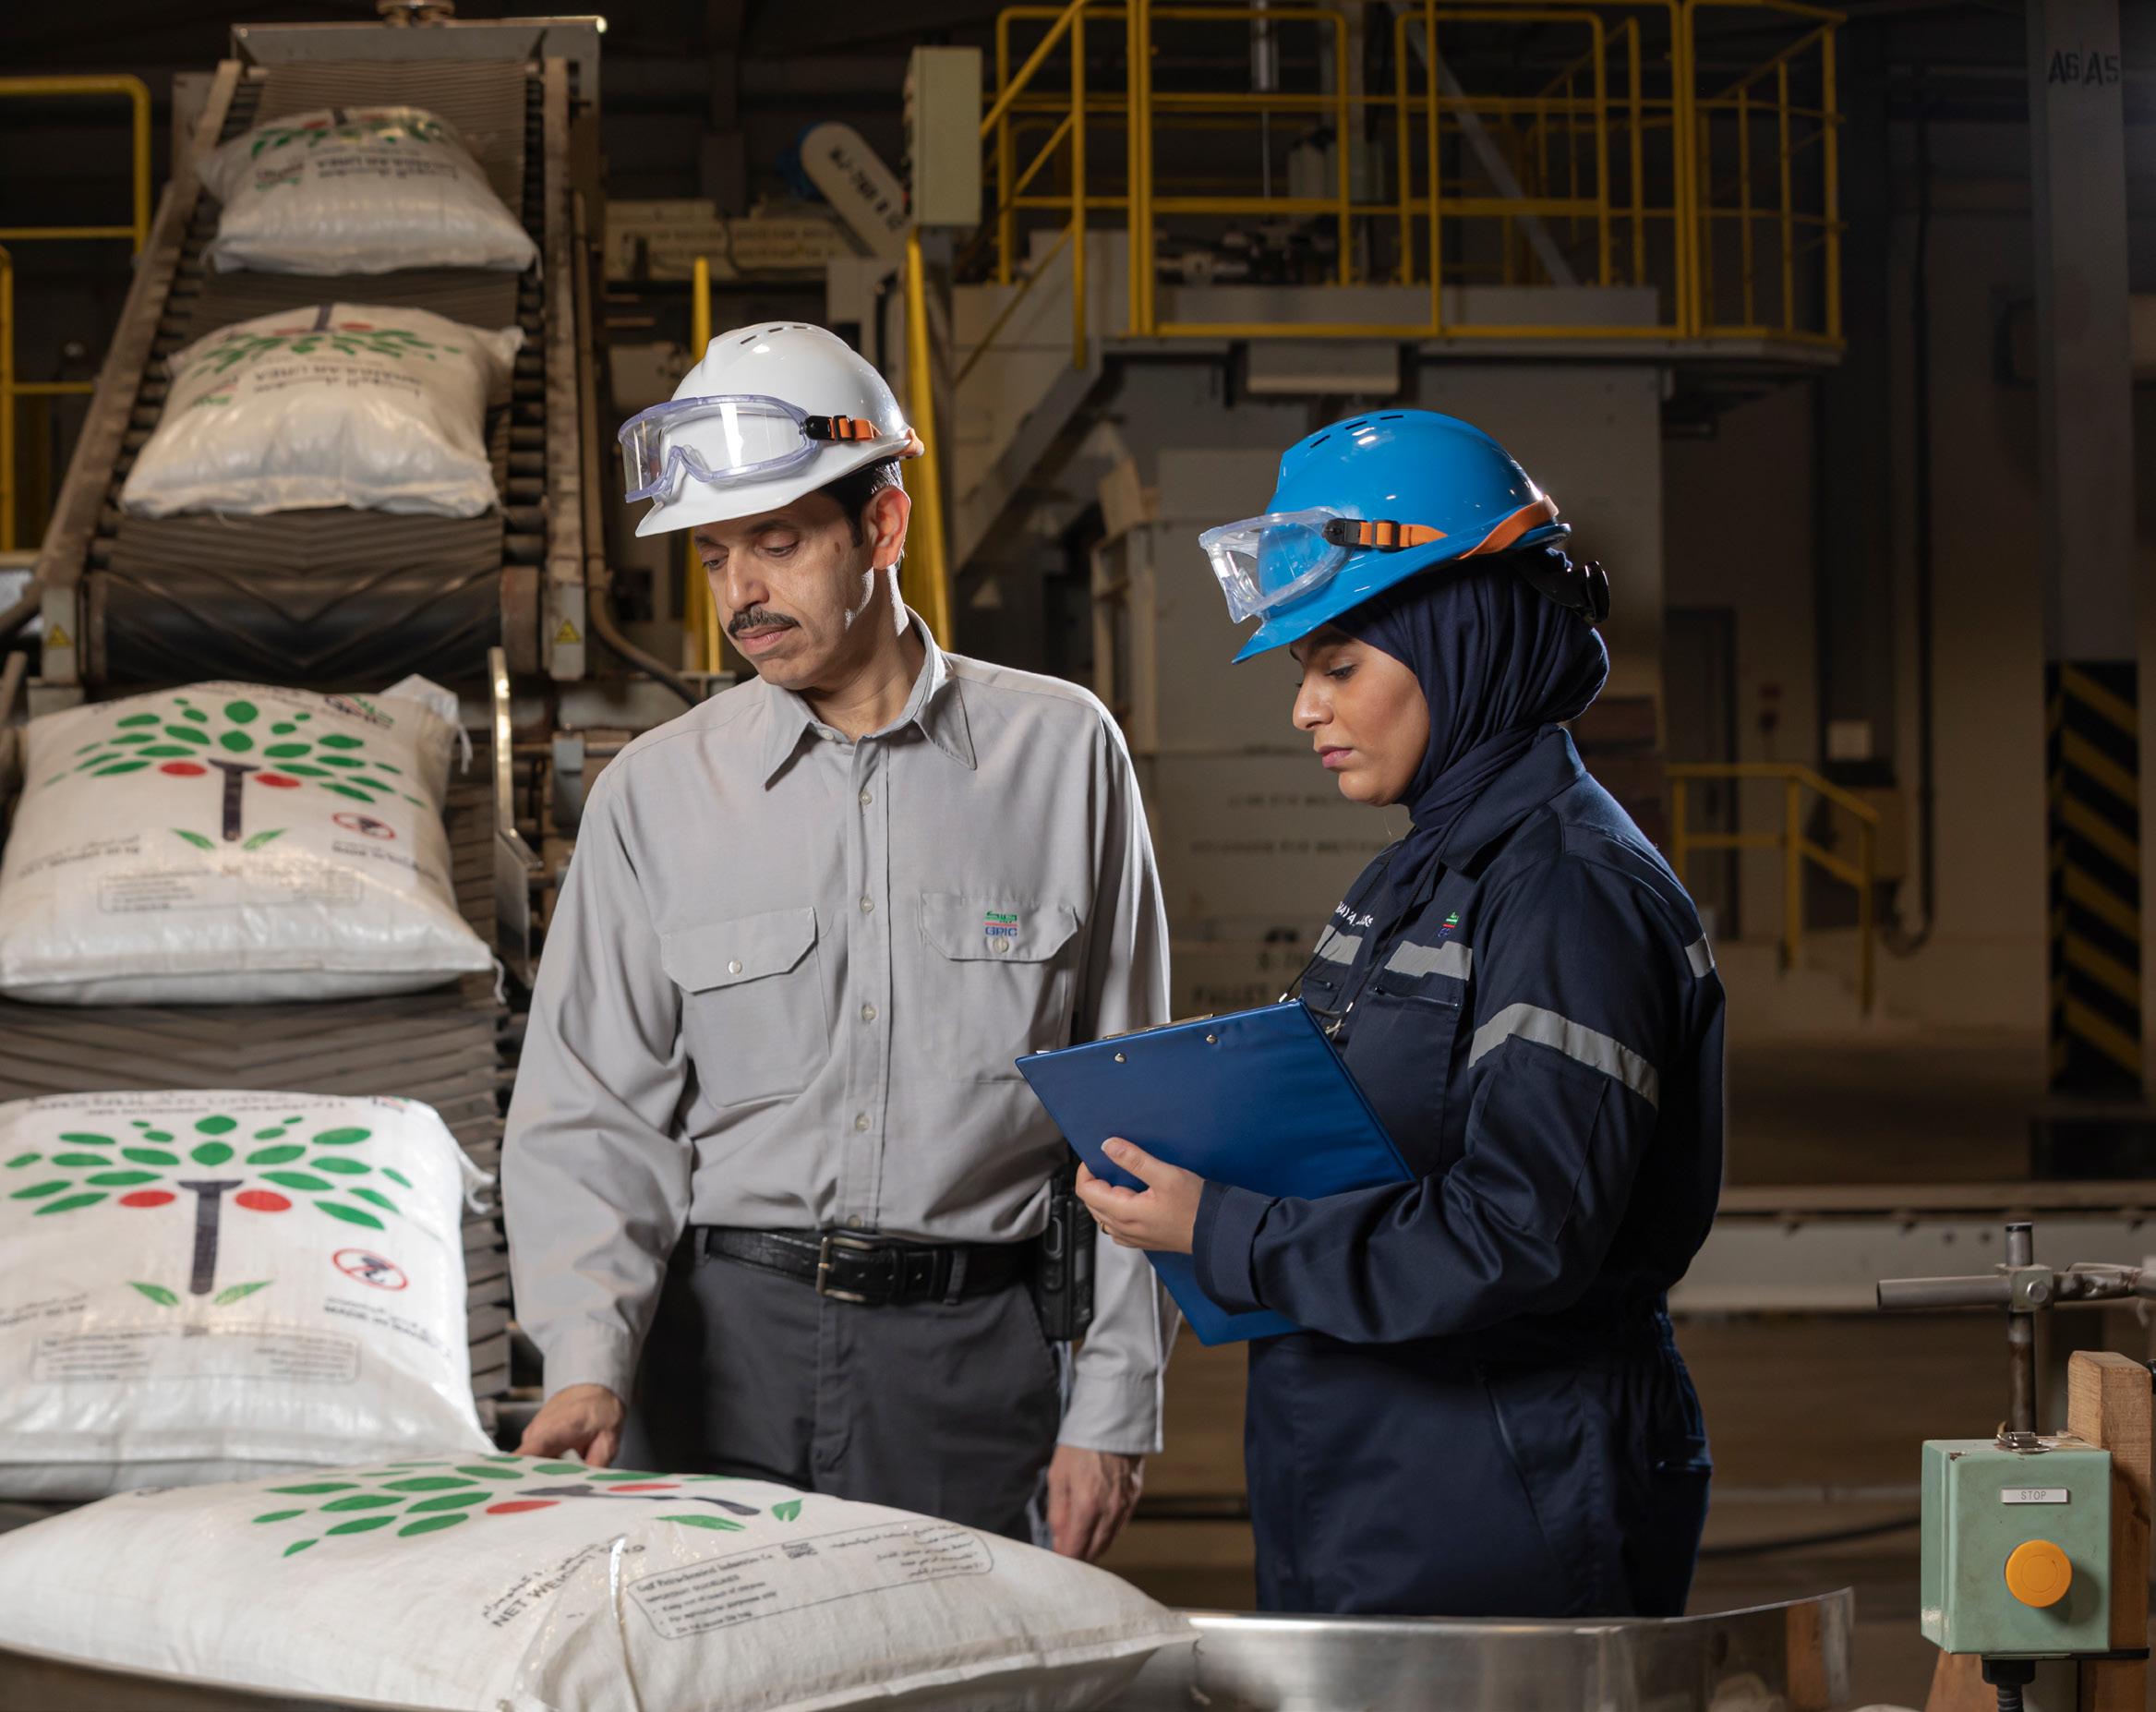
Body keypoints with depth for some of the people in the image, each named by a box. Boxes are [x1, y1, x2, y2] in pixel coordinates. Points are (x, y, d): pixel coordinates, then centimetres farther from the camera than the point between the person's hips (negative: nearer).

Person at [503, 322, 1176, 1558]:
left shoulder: (1061, 751, 4)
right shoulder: (655, 795, 7)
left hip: (979, 1360, -1)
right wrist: (588, 1363, -13)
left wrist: (1112, 1410, 1)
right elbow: (593, 1115, 4)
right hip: (722, 1342, 1)